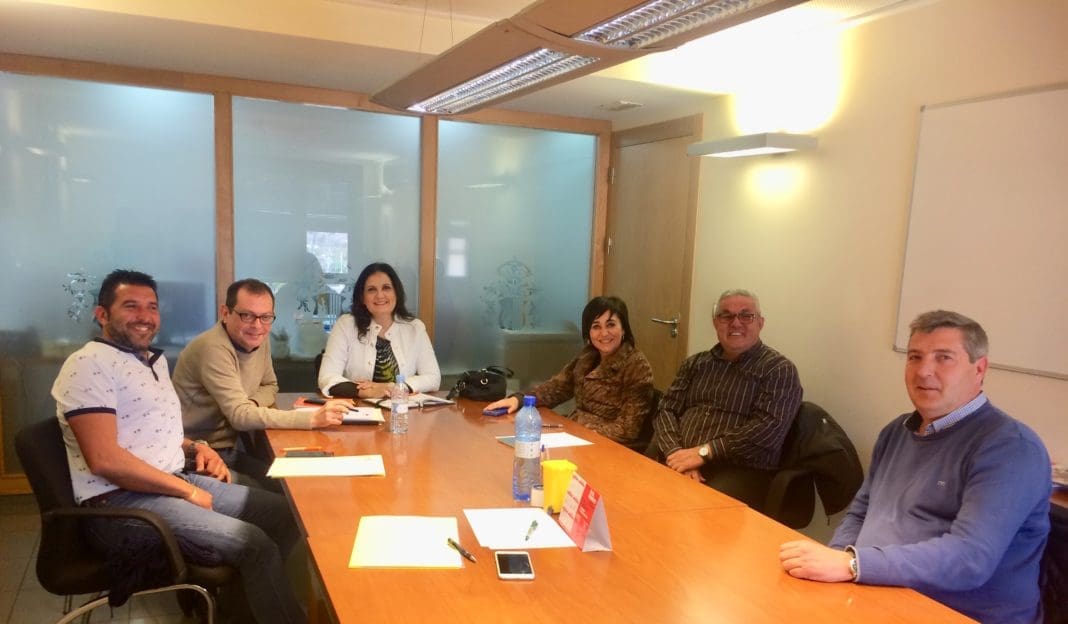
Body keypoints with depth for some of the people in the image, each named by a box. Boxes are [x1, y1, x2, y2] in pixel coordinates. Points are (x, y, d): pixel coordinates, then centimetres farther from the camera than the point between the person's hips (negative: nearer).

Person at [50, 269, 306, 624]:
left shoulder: (156, 360, 16)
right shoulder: (89, 365, -13)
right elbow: (105, 459, -22)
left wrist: (195, 448, 6)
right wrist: (187, 491, -17)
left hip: (173, 483, 9)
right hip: (120, 501, -9)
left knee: (285, 512, 1)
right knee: (255, 544, -22)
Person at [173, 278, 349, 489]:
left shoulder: (259, 339, 1)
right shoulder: (214, 348, -24)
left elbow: (270, 386, 15)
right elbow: (240, 416, -28)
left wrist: (252, 403, -10)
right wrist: (312, 418, -34)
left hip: (229, 449, 8)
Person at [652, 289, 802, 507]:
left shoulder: (779, 369, 2)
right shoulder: (695, 363, 16)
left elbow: (768, 428, -12)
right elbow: (667, 411, 9)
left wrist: (703, 452, -16)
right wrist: (677, 455, -11)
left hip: (741, 472, -4)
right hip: (680, 463, 5)